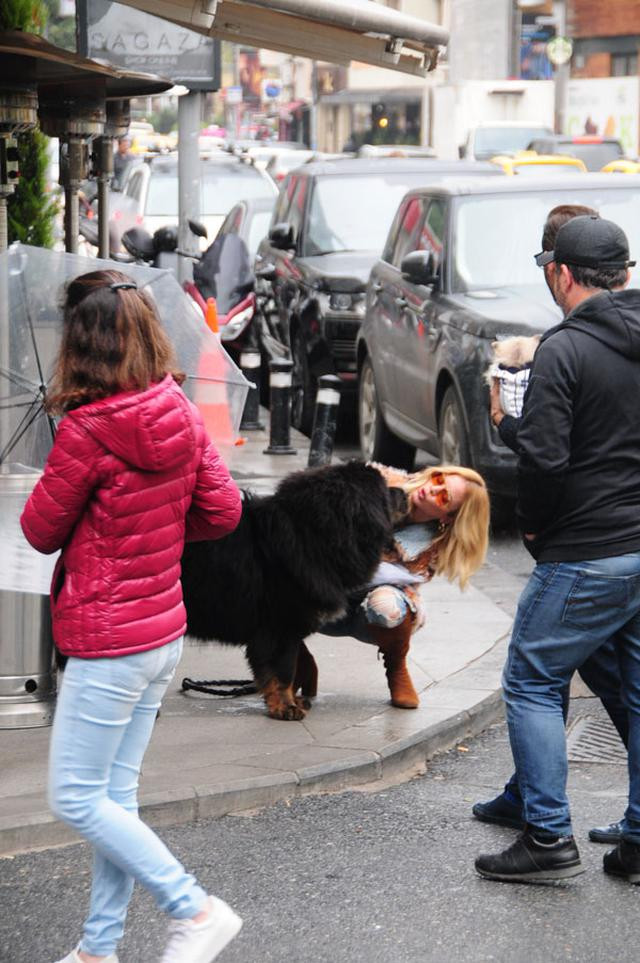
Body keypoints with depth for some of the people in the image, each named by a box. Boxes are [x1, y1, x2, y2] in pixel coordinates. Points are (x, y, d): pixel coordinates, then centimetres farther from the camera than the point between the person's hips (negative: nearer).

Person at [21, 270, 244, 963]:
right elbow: (222, 510, 6)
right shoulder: (181, 417, -1)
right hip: (164, 629, 8)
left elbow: (41, 531, -9)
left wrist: (46, 493, 8)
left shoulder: (86, 430, -21)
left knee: (76, 799, 3)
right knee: (114, 793, 15)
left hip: (108, 641, -8)